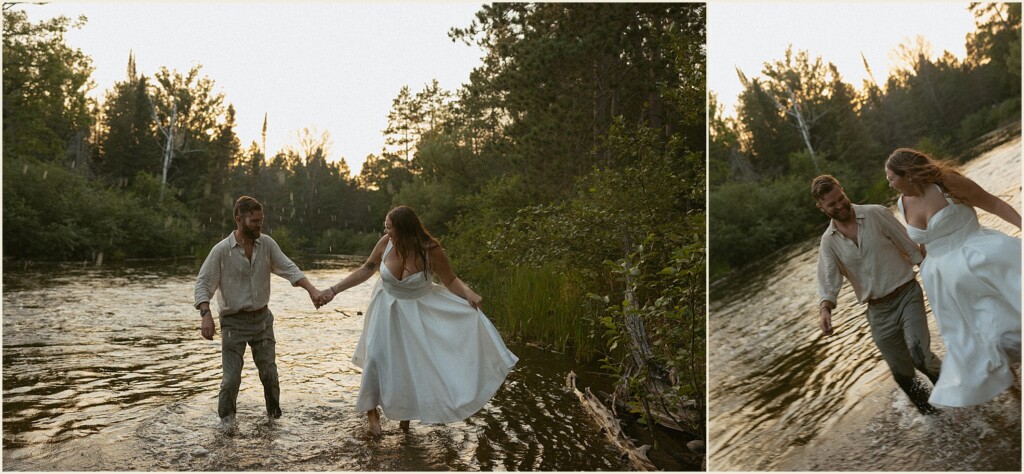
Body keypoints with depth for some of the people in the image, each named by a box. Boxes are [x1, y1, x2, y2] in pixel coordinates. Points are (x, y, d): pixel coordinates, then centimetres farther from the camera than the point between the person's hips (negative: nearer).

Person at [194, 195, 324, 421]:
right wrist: (206, 314, -25)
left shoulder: (267, 244, -1)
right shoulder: (221, 250, -11)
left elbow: (288, 269, -5)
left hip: (262, 318, 3)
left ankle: (274, 417, 26)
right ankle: (226, 420, 17)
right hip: (234, 322, -3)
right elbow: (203, 283, -10)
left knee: (269, 373, 6)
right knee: (232, 377, -4)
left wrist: (311, 289, -20)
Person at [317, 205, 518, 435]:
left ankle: (405, 411, 33)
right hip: (387, 310, 1)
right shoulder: (385, 244, -18)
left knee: (413, 361, 8)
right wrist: (334, 290, -4)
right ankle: (372, 409, 21)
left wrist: (469, 294, -34)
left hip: (417, 313, -1)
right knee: (377, 356, -3)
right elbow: (365, 270, -3)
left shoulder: (432, 252, -26)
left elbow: (451, 280, -13)